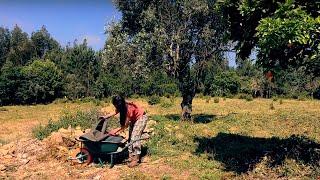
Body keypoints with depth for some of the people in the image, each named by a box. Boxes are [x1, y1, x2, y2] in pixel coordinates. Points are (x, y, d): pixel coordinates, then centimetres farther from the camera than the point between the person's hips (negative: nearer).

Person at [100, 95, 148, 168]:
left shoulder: (129, 108, -35)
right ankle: (131, 156, 11)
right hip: (134, 119, 9)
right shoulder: (122, 106, -13)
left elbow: (125, 125, -25)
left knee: (135, 138, -15)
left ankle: (136, 159, -10)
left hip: (141, 118, -9)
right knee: (130, 138, 5)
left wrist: (116, 131, -18)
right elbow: (115, 112, 8)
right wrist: (105, 117, 1)